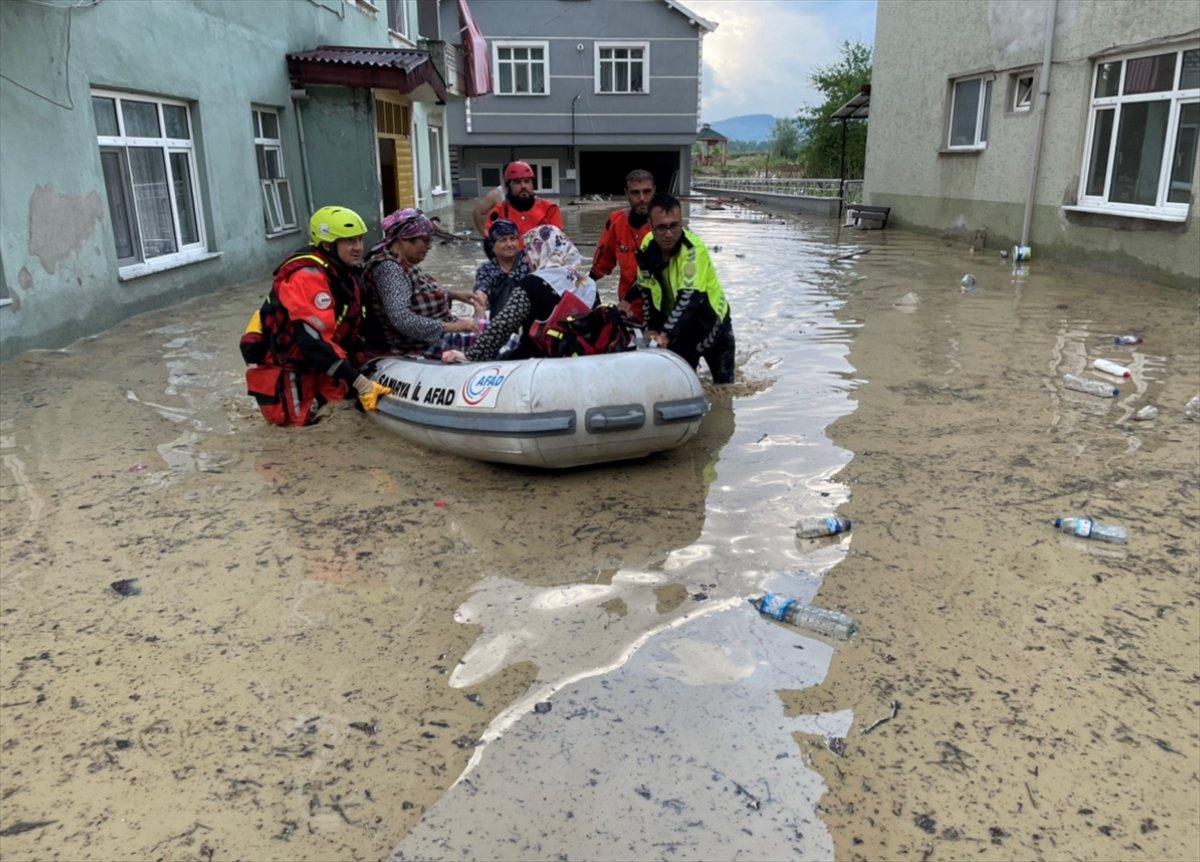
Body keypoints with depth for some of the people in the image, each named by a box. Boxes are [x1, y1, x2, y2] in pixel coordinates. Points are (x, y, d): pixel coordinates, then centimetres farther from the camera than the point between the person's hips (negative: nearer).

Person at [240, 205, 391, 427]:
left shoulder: (346, 269, 2)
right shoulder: (308, 276, -27)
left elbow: (354, 322, 12)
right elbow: (314, 340, -36)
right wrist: (360, 382, -38)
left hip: (315, 360, 8)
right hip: (283, 365, -8)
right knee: (308, 420, -11)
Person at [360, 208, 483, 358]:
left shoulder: (403, 262, 8)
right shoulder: (389, 268, -21)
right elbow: (402, 320, -32)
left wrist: (453, 294, 12)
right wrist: (451, 327, -28)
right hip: (417, 345, -10)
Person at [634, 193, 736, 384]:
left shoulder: (694, 250, -29)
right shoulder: (647, 247, -11)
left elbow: (689, 298, -35)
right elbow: (647, 292, -1)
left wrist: (666, 334, -41)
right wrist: (651, 328, -7)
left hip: (711, 322, -4)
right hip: (679, 325, 5)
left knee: (724, 383, 5)